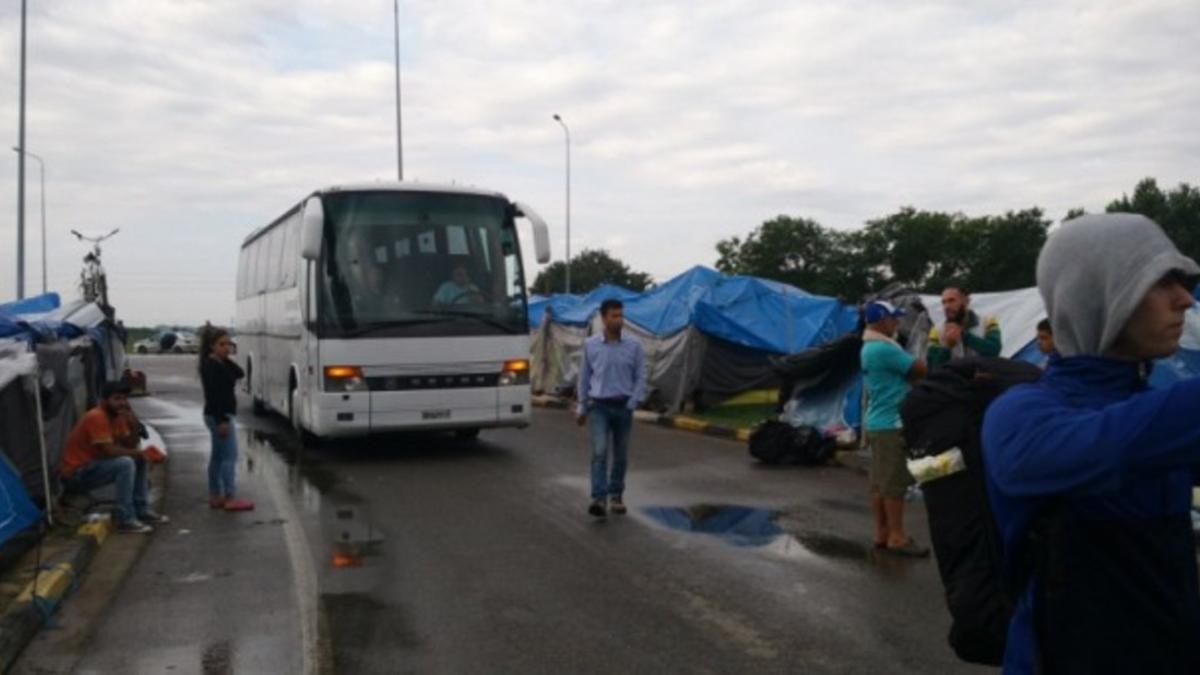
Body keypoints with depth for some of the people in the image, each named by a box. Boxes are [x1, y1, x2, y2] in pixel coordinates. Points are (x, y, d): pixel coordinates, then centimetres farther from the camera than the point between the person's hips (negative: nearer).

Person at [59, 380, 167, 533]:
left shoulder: (118, 416, 5)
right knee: (126, 463, -27)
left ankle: (142, 510, 10)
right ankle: (126, 520, -24)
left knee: (139, 460, 9)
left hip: (93, 465, 10)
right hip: (75, 475, -10)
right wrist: (139, 453, -15)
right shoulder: (96, 417, -21)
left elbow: (131, 446, 4)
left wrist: (133, 425, -12)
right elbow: (110, 451, -27)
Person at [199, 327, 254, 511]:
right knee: (229, 456, -10)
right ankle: (230, 498, -9)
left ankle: (215, 496, 20)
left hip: (222, 415, 10)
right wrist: (222, 420, -25)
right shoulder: (211, 365, -16)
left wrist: (227, 358, -1)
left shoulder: (222, 364, 13)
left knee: (218, 456, 13)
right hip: (219, 416, -10)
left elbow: (240, 373, 10)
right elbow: (213, 395, -22)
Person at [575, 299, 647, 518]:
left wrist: (632, 404, -6)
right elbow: (584, 377, 7)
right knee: (600, 452, -14)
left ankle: (616, 496, 24)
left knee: (621, 455, 9)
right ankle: (599, 499, -17)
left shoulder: (634, 346, -1)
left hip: (623, 406, 1)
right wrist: (581, 407, 9)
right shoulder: (590, 345, 0)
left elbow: (640, 378, 3)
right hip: (598, 406, -1)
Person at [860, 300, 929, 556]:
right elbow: (921, 369, -14)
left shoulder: (869, 348, 14)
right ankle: (897, 537, 1)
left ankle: (882, 533, 16)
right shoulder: (884, 348, -18)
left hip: (877, 423, 10)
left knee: (880, 482, 11)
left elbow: (904, 373, 17)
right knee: (894, 482, -4)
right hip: (891, 424, -10)